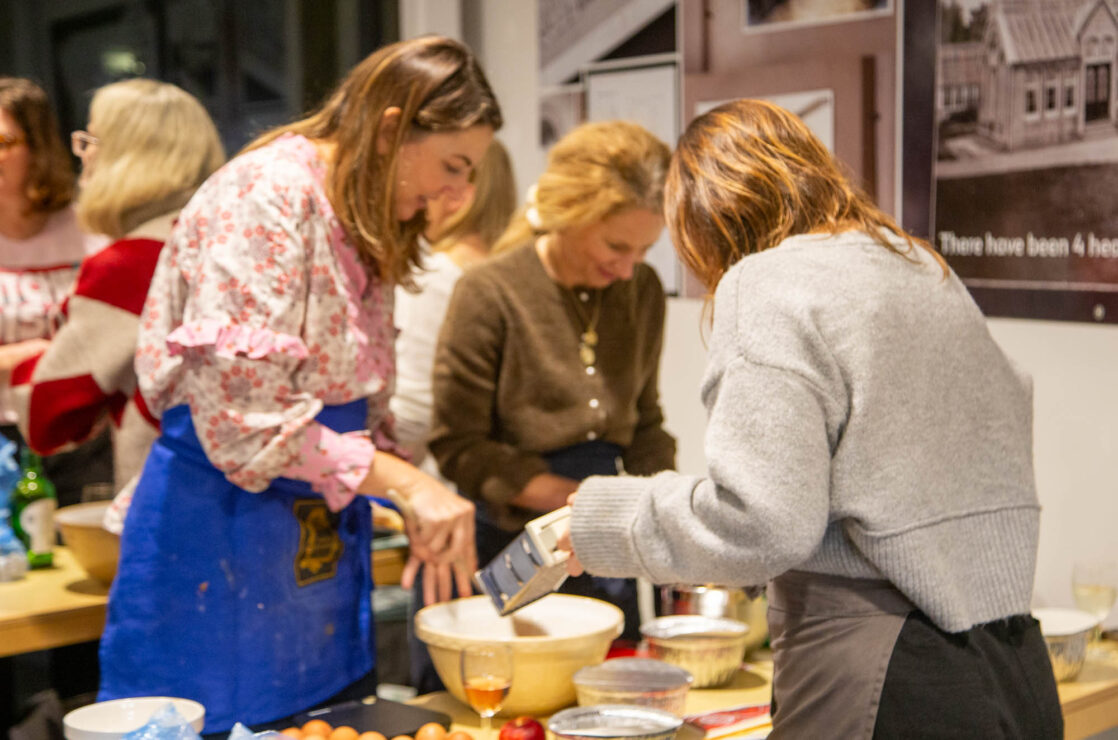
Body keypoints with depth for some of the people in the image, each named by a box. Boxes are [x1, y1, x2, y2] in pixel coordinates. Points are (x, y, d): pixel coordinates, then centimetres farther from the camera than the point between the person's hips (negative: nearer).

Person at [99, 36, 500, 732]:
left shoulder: (364, 225, 11)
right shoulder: (264, 197, -17)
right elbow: (242, 415, -24)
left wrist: (419, 510, 2)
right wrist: (405, 483, -23)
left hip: (323, 538, 9)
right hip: (221, 535, -9)